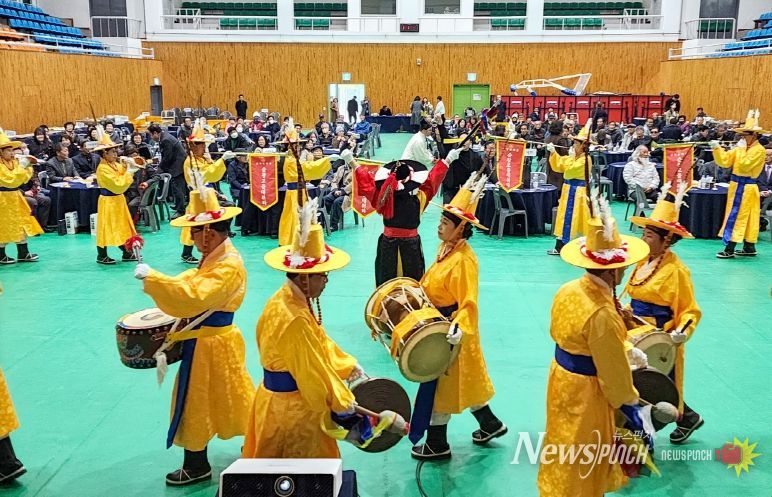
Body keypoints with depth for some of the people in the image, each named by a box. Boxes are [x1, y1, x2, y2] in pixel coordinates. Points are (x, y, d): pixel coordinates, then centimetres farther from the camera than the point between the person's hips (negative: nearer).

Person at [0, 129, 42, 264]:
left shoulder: (13, 162, 7)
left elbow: (24, 178, 9)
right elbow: (11, 180, -25)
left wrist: (28, 166, -6)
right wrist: (21, 166, -23)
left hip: (14, 197, 8)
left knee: (21, 225, 11)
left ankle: (23, 254, 18)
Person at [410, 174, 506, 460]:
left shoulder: (464, 260, -25)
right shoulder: (446, 248, 3)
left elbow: (469, 303, -29)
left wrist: (460, 328, -42)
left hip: (450, 329, -9)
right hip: (439, 323, 9)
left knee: (440, 383, 3)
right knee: (459, 380, 21)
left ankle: (437, 445, 19)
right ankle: (490, 424, 38)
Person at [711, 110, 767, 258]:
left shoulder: (759, 150, -14)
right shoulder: (741, 148, 9)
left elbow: (744, 166, -23)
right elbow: (724, 161, 4)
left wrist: (742, 148, -16)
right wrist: (717, 149, -9)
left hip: (746, 188, -8)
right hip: (736, 186, 8)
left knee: (736, 216, -8)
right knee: (745, 217, 13)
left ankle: (729, 249, -7)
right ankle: (749, 247, 22)